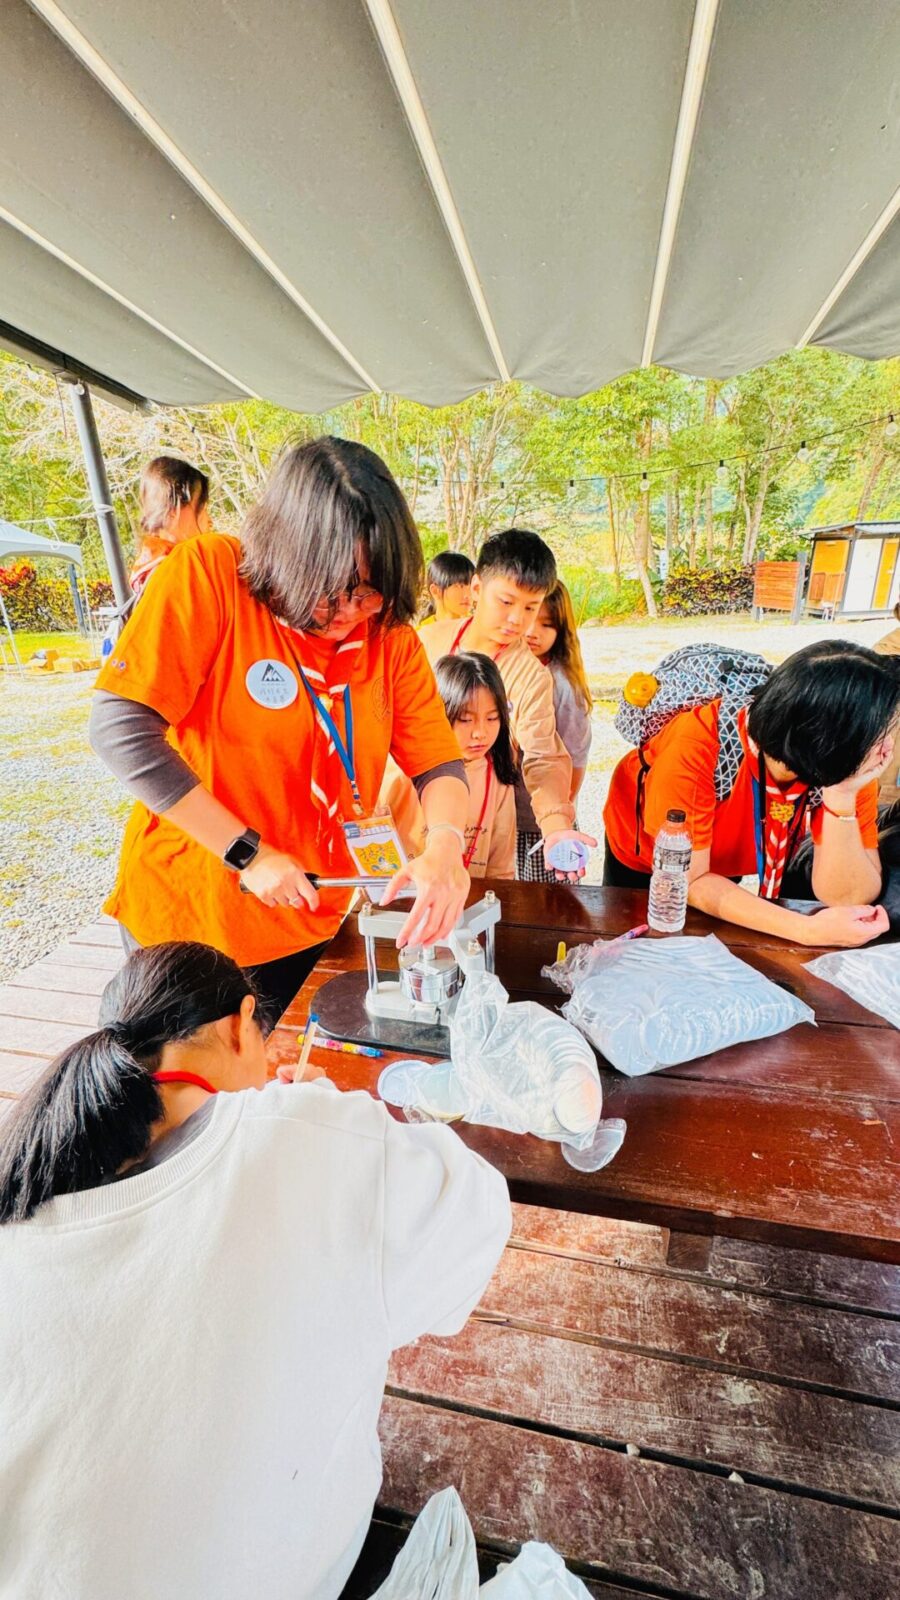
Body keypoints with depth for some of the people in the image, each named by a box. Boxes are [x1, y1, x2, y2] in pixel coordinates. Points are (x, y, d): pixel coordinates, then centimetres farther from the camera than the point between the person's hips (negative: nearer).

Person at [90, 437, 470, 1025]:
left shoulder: (390, 633, -5)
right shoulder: (210, 574, -17)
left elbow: (438, 761, -6)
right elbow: (121, 728, -23)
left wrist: (445, 845, -27)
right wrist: (248, 852, -23)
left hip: (305, 917, 3)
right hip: (190, 909, -3)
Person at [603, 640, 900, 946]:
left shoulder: (850, 765, -28)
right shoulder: (696, 748, -42)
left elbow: (845, 898, -29)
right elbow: (689, 880, -34)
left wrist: (842, 797, -42)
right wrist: (808, 930, -41)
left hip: (723, 867, 3)